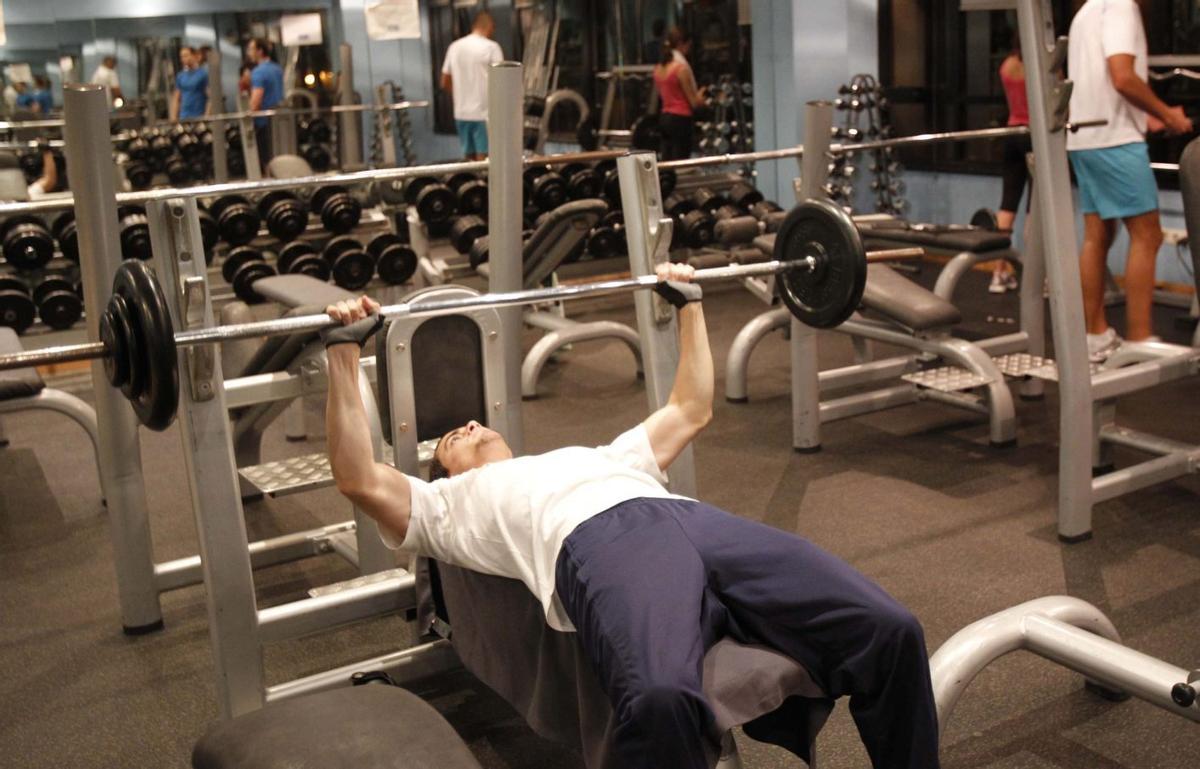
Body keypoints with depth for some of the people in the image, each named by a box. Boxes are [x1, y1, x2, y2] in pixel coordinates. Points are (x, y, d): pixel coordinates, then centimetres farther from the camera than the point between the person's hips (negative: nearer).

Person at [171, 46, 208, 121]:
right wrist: (173, 119, 9)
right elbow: (176, 99, 17)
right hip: (184, 119, 5)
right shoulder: (180, 76, 14)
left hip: (199, 118, -5)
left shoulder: (204, 74, -2)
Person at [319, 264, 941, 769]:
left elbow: (691, 412, 49)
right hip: (598, 547, -5)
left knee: (889, 631, -18)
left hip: (697, 521, 5)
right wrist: (344, 349, 15)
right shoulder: (451, 505, 32)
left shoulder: (600, 458, 45)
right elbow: (360, 480, 17)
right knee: (660, 698, -42)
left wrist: (688, 304, 50)